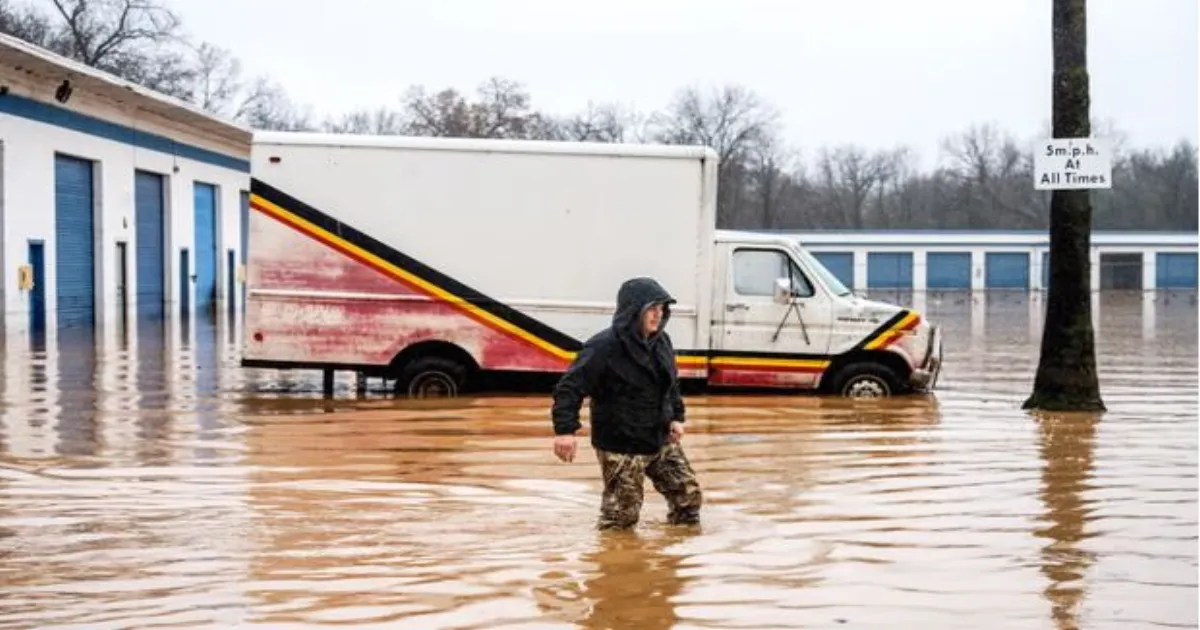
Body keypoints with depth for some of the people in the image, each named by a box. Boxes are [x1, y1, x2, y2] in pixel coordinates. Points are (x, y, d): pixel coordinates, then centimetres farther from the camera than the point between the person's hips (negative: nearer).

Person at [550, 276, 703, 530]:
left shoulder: (662, 342, 2)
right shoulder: (604, 347, -20)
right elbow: (571, 386, -21)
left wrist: (677, 417, 6)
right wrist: (565, 429, -28)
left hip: (662, 440, 7)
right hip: (620, 447, -7)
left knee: (689, 494, 10)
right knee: (622, 513, -2)